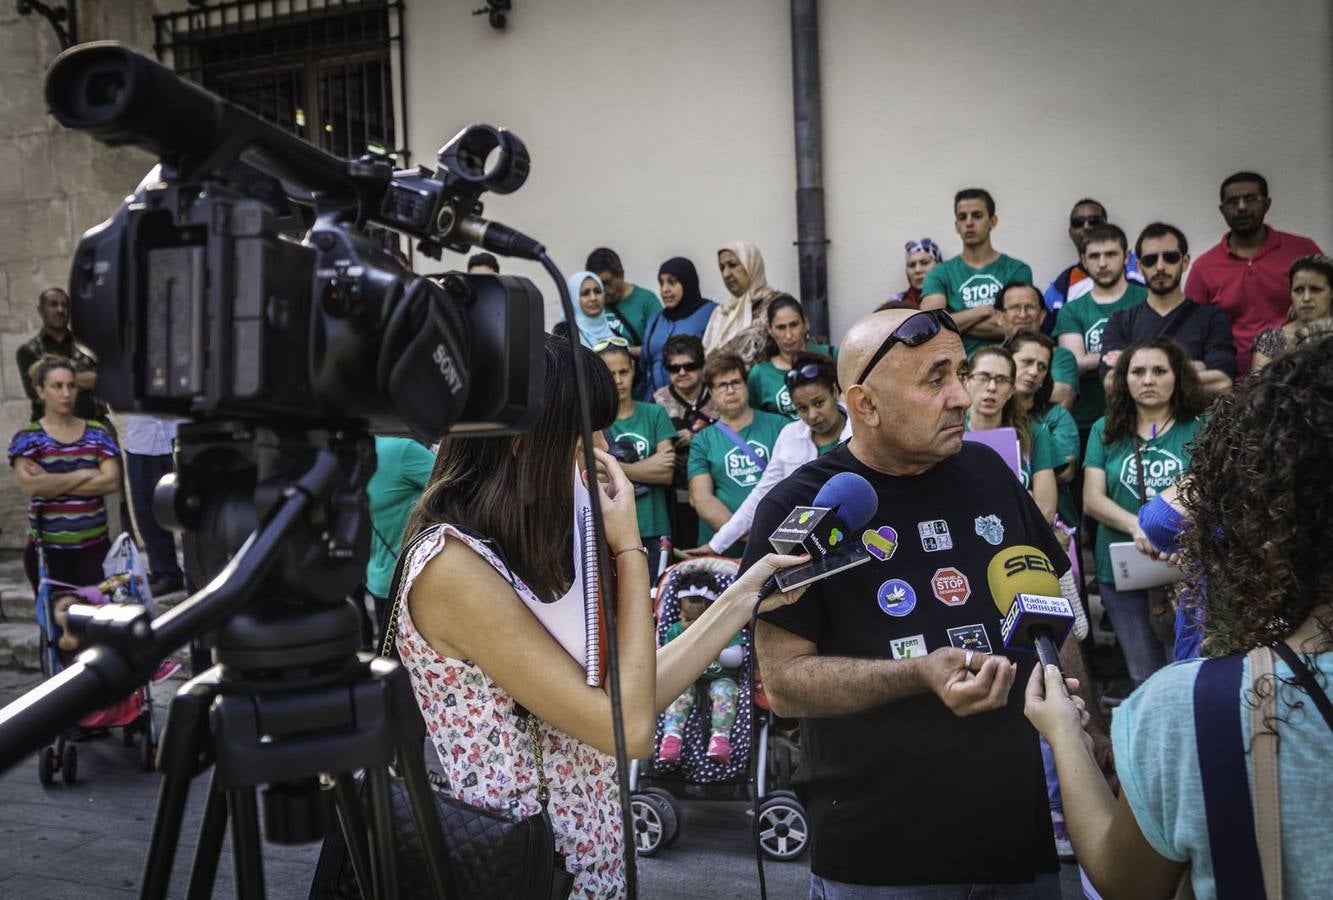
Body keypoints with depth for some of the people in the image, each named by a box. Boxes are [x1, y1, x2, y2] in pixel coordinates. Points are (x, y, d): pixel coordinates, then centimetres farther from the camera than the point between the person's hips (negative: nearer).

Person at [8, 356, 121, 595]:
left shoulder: (97, 433, 5)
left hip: (95, 546, 1)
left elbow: (112, 482, -7)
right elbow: (30, 486, -14)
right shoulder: (27, 437, 0)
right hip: (48, 549, -1)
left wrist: (52, 484, -10)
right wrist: (84, 474, -10)